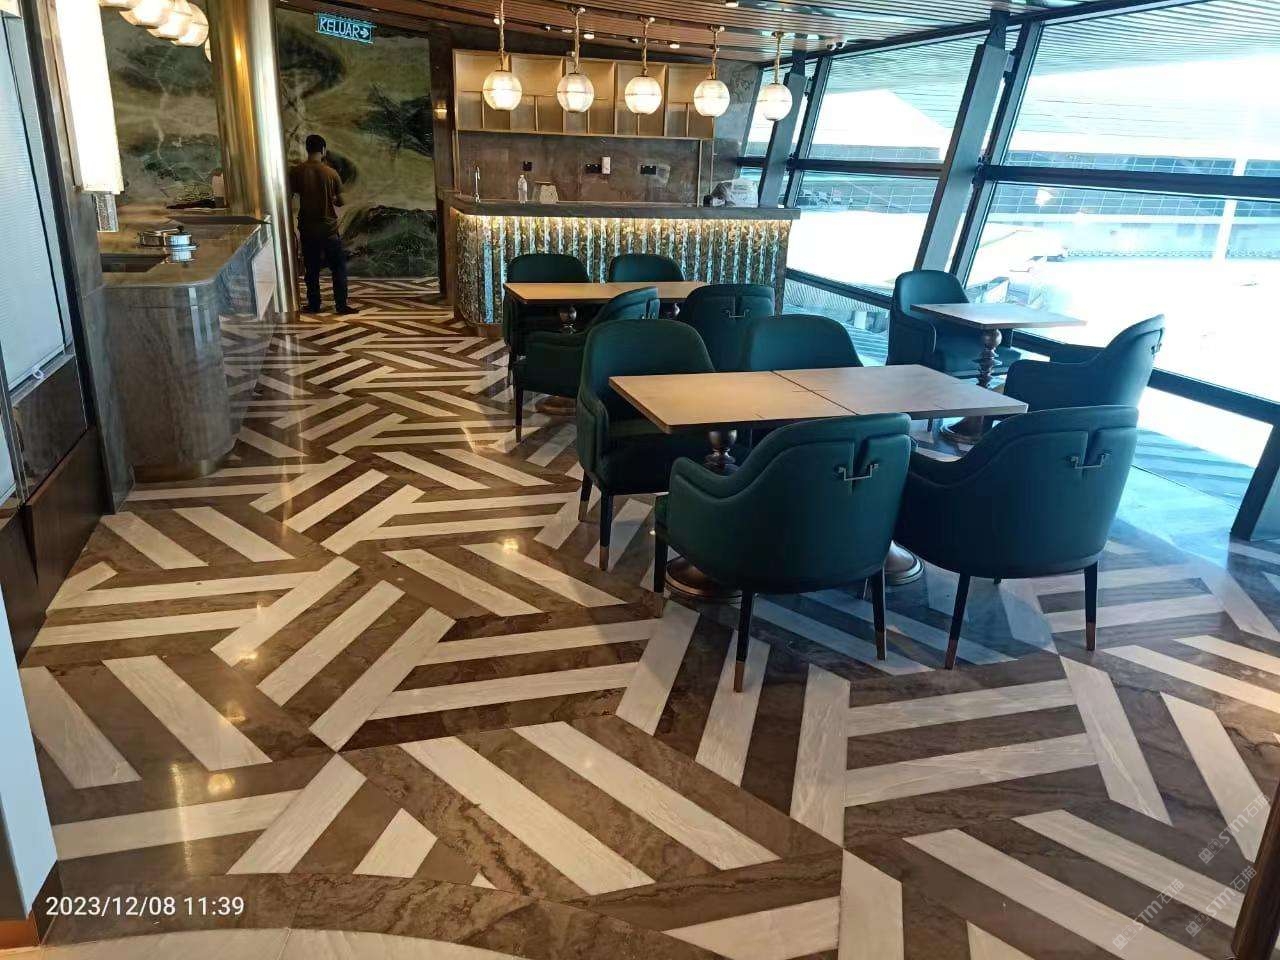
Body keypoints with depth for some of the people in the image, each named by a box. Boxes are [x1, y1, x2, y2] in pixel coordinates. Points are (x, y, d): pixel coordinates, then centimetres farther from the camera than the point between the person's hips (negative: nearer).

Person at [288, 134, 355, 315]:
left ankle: (314, 305, 16)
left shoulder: (296, 172, -4)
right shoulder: (331, 173, -7)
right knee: (338, 267, 8)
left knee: (311, 268, 11)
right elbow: (340, 202, -1)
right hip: (329, 227, -2)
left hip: (307, 228, 2)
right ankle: (341, 305, 6)